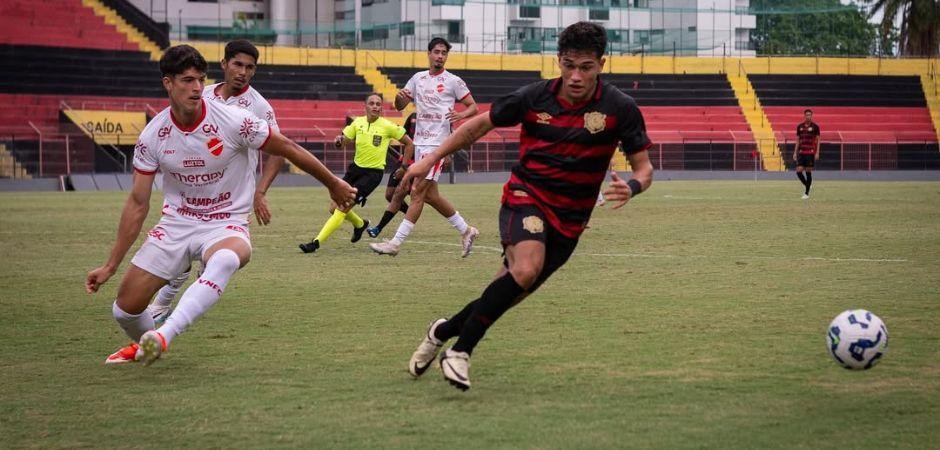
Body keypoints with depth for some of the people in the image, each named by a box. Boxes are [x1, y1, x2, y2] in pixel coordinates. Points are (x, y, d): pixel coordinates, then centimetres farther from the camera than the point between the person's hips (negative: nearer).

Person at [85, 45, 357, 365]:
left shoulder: (233, 122, -15)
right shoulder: (152, 136, -6)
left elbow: (289, 149, -1)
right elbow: (137, 203, 0)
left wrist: (333, 184, 7)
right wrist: (110, 266, -1)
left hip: (226, 226, -3)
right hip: (175, 224, 3)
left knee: (224, 260, -41)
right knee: (125, 308, -4)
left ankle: (163, 337, -48)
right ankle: (143, 345, 33)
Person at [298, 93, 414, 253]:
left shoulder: (388, 126, -10)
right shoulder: (357, 123, 2)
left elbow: (409, 144, 0)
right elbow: (342, 142, 3)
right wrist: (338, 141, -20)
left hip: (373, 173, -6)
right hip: (355, 168, 6)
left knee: (343, 207, -18)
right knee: (334, 208, 8)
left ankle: (316, 242, -17)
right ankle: (360, 224, 38)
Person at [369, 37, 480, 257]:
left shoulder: (453, 81, -2)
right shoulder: (418, 78, 13)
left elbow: (473, 106, 2)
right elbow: (400, 106, 16)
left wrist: (461, 115, -20)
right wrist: (400, 97, -8)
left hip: (437, 143, -7)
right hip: (420, 142, 7)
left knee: (417, 192, -10)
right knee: (430, 195, 10)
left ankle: (395, 243, -11)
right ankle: (466, 230, 24)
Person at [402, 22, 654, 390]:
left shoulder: (620, 108, -9)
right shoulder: (534, 97, -7)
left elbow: (644, 168, -3)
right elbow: (479, 124, 8)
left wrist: (631, 188, -27)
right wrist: (431, 159, 7)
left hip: (569, 219, 2)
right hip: (526, 195, -2)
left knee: (509, 294, 4)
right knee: (526, 269, -30)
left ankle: (443, 332, 31)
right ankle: (460, 351, -18)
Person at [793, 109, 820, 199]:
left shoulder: (815, 127, -1)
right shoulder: (800, 126, 9)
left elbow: (817, 140, 0)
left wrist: (817, 153, -8)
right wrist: (795, 152, 10)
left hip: (810, 153, -3)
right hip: (801, 152, 3)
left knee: (808, 172, -2)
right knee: (799, 171, -6)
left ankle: (807, 193, 6)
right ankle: (807, 185, 20)